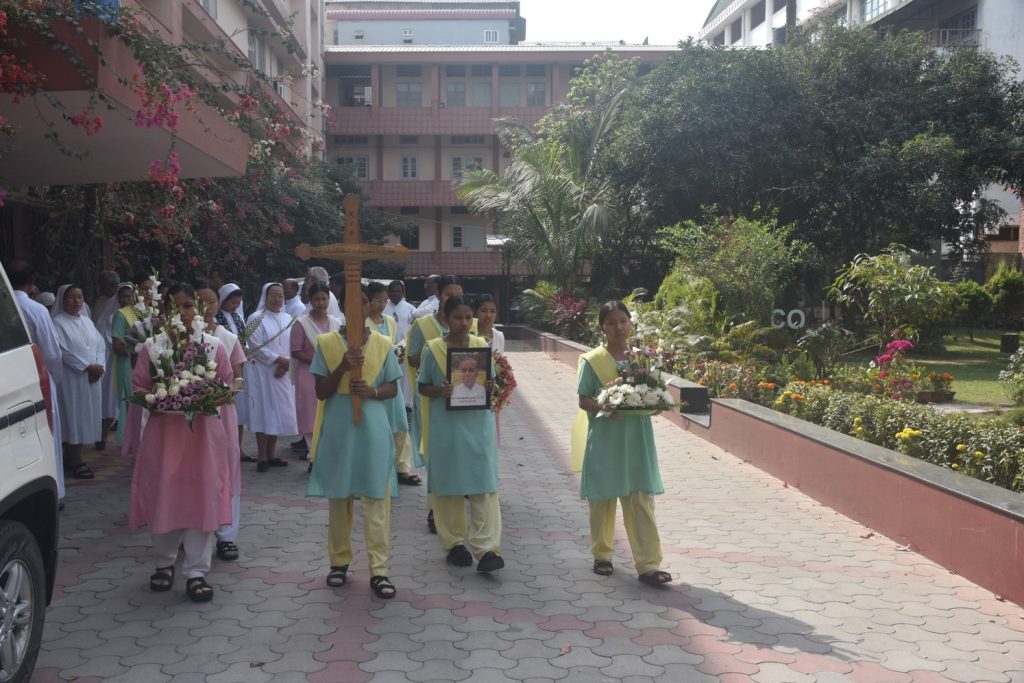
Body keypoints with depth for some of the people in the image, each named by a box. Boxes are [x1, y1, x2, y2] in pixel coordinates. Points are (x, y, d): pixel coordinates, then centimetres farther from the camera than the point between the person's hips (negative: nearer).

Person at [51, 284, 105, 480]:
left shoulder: (87, 321, 15)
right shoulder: (58, 322, -6)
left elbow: (100, 344, 11)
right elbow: (63, 351, -14)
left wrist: (99, 366, -6)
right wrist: (87, 366, -16)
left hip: (92, 378, 6)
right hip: (71, 378, -6)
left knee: (86, 416, 6)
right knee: (74, 416, -5)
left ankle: (72, 457, 16)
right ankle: (75, 460, -1)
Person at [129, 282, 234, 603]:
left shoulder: (214, 346, 2)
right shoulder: (151, 347, 3)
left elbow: (227, 385, 6)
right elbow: (138, 387, 5)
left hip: (204, 432, 0)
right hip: (163, 430, 1)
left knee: (202, 499, -1)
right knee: (163, 498, 8)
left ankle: (196, 571, 7)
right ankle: (164, 562, 28)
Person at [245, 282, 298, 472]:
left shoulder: (288, 319, 11)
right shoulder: (256, 318, -4)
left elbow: (292, 346, 7)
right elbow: (257, 347, -12)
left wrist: (285, 365, -9)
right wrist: (280, 360, -14)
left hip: (282, 374, 5)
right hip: (262, 372, -5)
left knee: (278, 412, 7)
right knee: (264, 412, -4)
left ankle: (271, 454, 16)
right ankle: (262, 457, 1)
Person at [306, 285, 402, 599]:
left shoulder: (382, 344, 4)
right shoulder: (326, 343, 2)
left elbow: (393, 388, 8)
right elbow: (321, 392, -2)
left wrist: (372, 391, -13)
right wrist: (343, 366, -17)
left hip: (373, 429, 0)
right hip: (338, 429, 0)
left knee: (376, 498, -2)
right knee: (338, 497, 9)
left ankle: (379, 570, 1)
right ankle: (339, 561, 25)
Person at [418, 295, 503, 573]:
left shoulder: (482, 346, 4)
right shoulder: (433, 349, -1)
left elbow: (490, 382, 12)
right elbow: (423, 387, 4)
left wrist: (487, 385, -11)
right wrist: (439, 391, -17)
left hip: (478, 423, 1)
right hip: (446, 424, -1)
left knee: (484, 485, -4)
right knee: (448, 485, 7)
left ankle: (487, 549, -3)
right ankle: (454, 543, 22)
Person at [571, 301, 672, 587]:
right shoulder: (592, 360, -3)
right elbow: (583, 400, -4)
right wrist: (606, 408, -22)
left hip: (636, 438, 2)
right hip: (604, 437, -2)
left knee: (641, 499, -1)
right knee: (602, 498, 9)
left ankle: (648, 565, 0)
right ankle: (602, 554, 26)